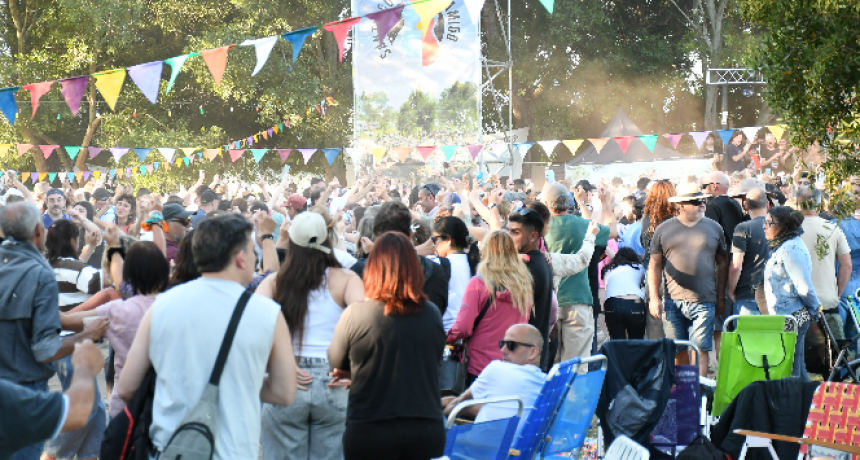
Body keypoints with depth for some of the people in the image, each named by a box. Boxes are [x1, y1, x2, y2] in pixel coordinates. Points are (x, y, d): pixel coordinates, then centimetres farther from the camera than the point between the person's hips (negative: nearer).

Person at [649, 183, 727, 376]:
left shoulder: (714, 228, 9)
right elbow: (654, 266, 9)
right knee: (678, 352, 6)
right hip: (673, 301, 1)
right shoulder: (664, 230, 7)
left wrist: (721, 298, 9)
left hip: (704, 302, -1)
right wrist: (654, 298, 2)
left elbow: (722, 264, 13)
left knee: (700, 349, -7)